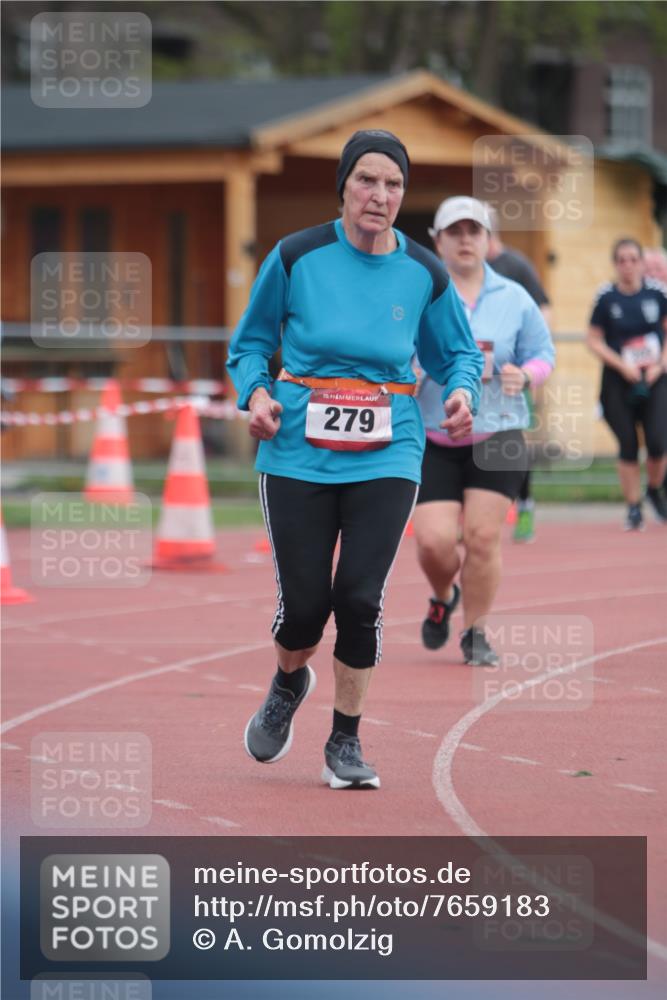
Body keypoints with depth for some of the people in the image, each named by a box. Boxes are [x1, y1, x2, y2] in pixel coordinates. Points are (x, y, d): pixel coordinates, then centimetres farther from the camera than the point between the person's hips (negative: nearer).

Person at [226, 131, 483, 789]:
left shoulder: (424, 274, 2)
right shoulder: (297, 258, -3)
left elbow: (457, 353, 16)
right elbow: (250, 343, 9)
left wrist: (462, 391, -5)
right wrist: (255, 393, -10)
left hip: (385, 456, 1)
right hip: (299, 453, -1)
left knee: (360, 597, -9)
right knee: (304, 601, -1)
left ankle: (346, 742, 9)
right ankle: (289, 683, 35)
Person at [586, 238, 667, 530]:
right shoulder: (606, 297, -3)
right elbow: (594, 340, 0)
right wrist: (622, 366, -11)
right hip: (619, 383, -1)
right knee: (628, 445, -2)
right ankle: (633, 507, 10)